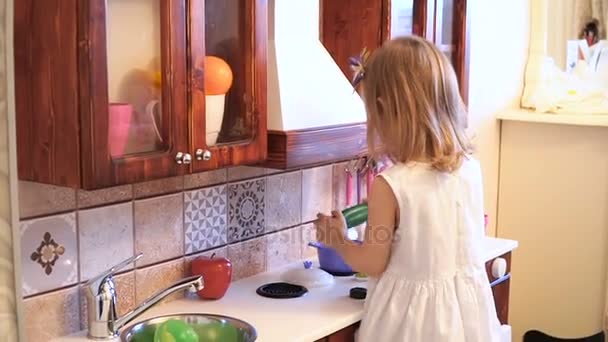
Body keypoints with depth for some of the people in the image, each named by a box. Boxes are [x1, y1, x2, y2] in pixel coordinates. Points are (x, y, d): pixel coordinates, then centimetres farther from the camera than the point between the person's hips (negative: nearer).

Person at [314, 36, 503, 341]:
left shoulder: (389, 185, -20)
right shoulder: (470, 167, -5)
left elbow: (372, 264, -10)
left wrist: (338, 240, 9)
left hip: (414, 315, -5)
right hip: (466, 307, 5)